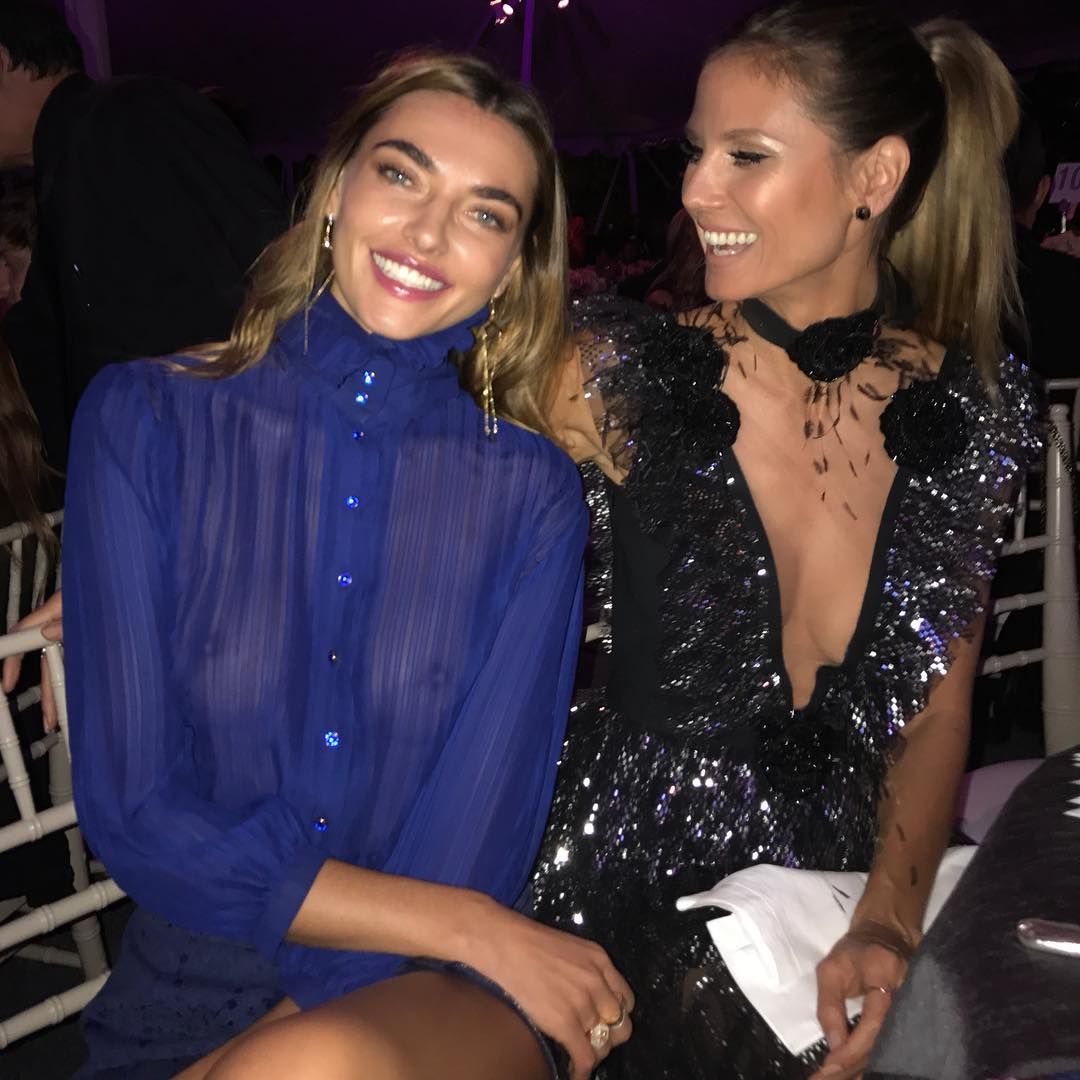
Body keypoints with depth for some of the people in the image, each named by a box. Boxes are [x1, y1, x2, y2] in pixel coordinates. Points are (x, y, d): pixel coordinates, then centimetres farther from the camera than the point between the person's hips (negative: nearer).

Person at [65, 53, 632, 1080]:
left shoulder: (534, 494, -4)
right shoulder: (145, 419, -5)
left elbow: (482, 831, -7)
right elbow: (134, 813, -10)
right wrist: (469, 924, -13)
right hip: (186, 992, 1)